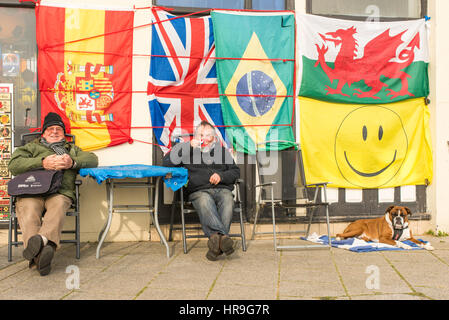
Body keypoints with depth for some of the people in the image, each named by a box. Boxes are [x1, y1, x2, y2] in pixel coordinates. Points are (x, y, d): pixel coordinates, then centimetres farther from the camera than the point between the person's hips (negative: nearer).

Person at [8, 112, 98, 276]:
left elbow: (92, 159, 19)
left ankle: (42, 238, -60)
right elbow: (14, 164, 13)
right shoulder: (32, 147, 34)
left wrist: (73, 162, -3)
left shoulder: (72, 149, 38)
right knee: (28, 209, -35)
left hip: (60, 192, 1)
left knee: (58, 206, -37)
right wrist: (42, 162, -3)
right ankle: (39, 253, -55)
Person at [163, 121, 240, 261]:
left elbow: (235, 171, 24)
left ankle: (216, 240, -50)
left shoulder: (222, 151, 30)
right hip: (198, 191, -1)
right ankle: (223, 236, -56)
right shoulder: (188, 151, 24)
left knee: (228, 202, -36)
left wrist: (221, 176, 2)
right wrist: (188, 146, 3)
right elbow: (167, 162, 9)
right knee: (205, 203, -39)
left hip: (222, 189, 2)